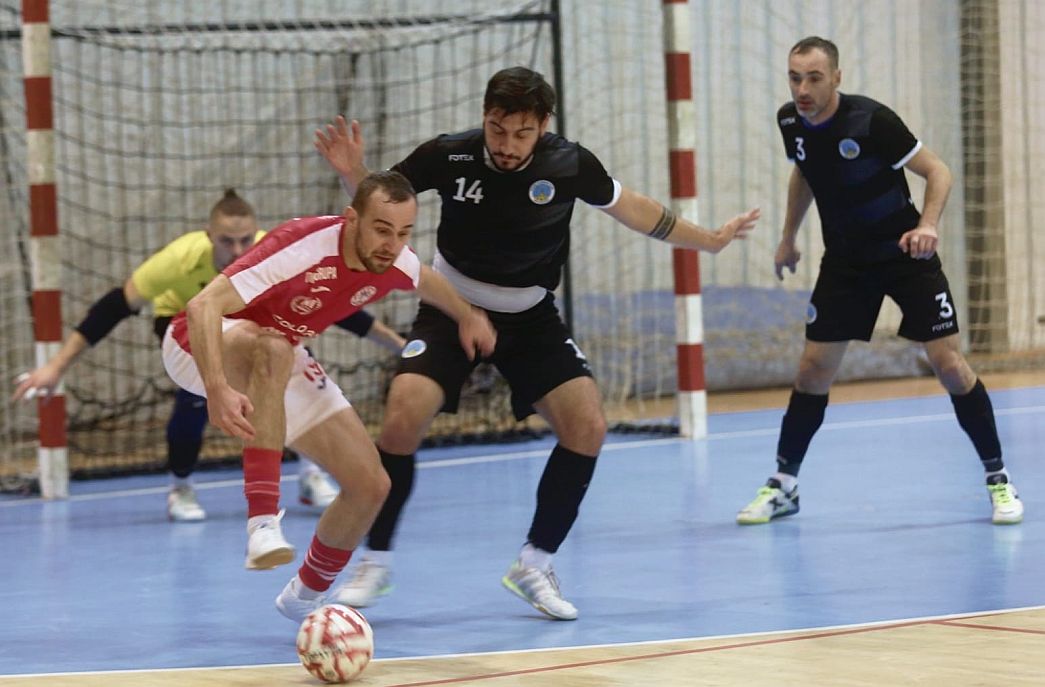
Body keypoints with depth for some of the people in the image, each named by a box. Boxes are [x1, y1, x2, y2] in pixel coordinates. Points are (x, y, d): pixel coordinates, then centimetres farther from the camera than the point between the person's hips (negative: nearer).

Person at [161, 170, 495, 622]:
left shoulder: (394, 264, -13)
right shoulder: (303, 248, -35)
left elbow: (423, 280, 15)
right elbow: (203, 306, -42)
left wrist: (467, 316, 31)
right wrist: (218, 390, -54)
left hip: (276, 364, 7)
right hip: (206, 347, -7)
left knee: (370, 486, 0)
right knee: (273, 348, -43)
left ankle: (305, 597, 26)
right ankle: (262, 523, -45)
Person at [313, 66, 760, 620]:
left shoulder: (570, 164, -16)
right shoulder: (449, 157, -20)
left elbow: (629, 208, 3)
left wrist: (708, 240, 10)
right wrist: (352, 173, -27)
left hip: (531, 318, 2)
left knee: (587, 427, -14)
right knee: (403, 417, -23)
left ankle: (534, 565, 4)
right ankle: (375, 562, -5)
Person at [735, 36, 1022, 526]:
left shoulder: (871, 121, -24)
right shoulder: (790, 122, -7)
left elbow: (937, 171, -18)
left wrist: (927, 225, -34)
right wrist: (788, 239, 22)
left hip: (905, 253, -4)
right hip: (845, 261, 4)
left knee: (948, 363, -10)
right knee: (813, 368, 1)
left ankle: (998, 479, 2)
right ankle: (783, 484, 13)